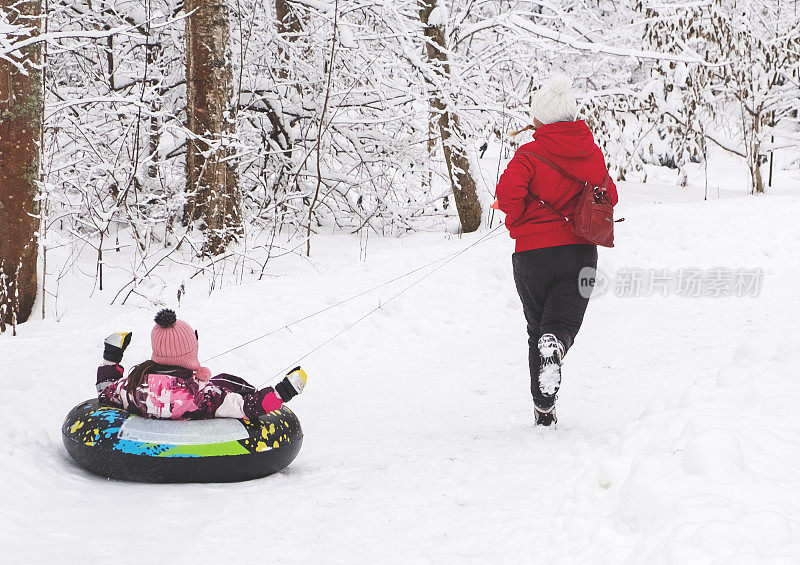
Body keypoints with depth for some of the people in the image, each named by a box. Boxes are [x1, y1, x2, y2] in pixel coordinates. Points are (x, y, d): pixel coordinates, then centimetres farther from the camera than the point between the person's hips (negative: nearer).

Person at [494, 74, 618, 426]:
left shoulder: (530, 155, -10)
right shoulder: (593, 153, 4)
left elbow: (508, 192, -22)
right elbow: (610, 198, 14)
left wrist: (518, 222, -2)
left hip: (533, 252, -2)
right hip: (580, 252, 2)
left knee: (537, 328, 13)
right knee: (563, 323, 2)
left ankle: (543, 407, 9)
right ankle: (555, 345, -36)